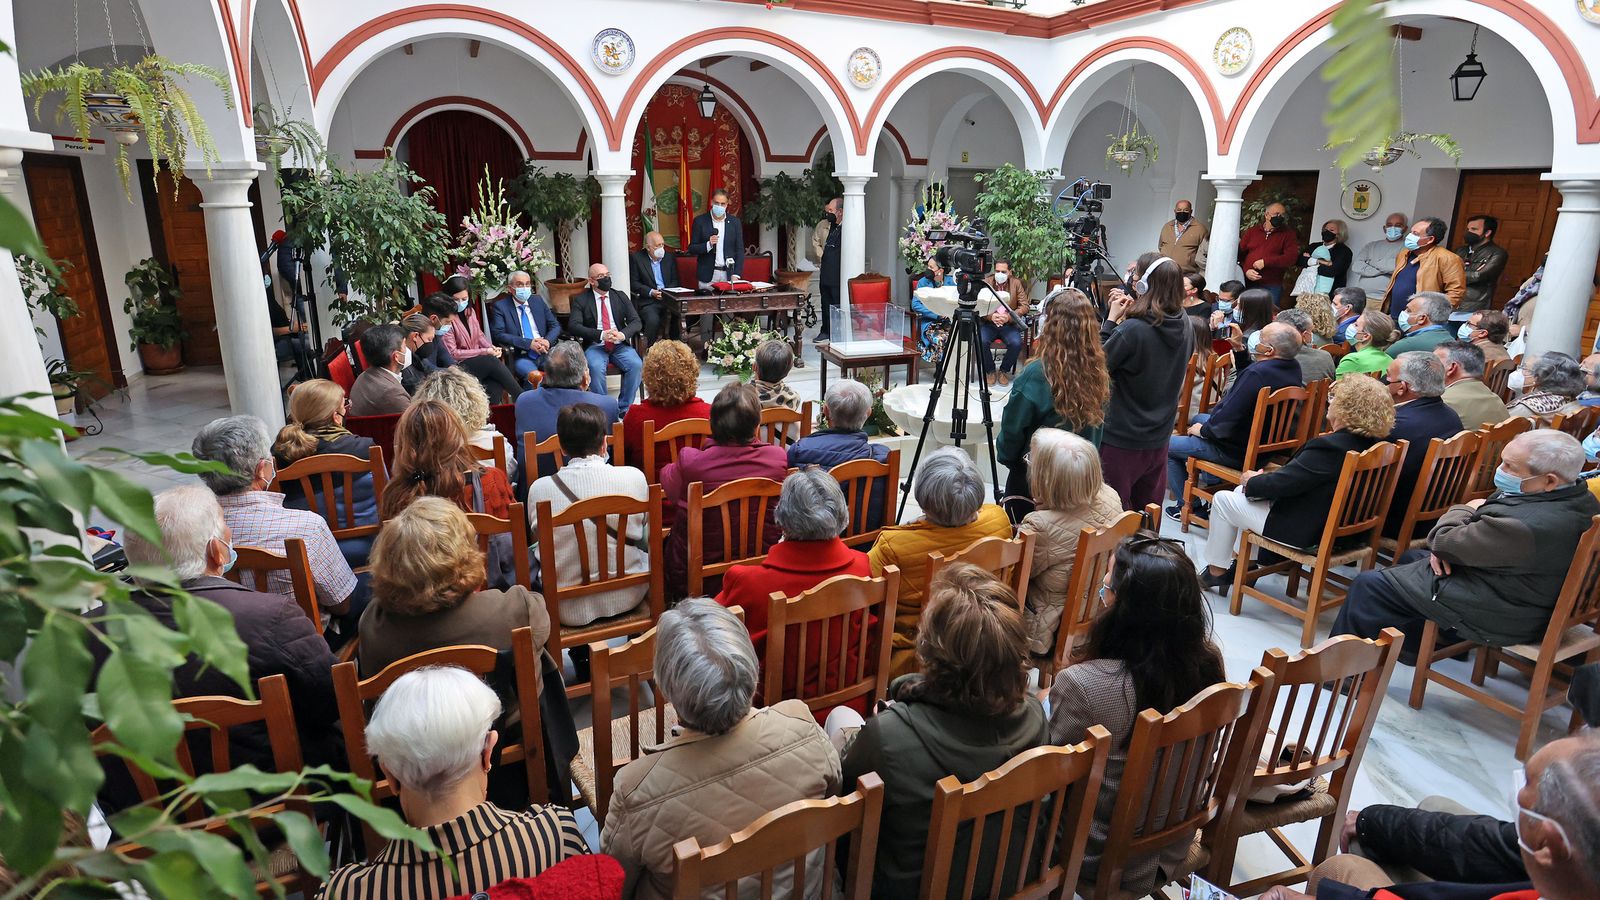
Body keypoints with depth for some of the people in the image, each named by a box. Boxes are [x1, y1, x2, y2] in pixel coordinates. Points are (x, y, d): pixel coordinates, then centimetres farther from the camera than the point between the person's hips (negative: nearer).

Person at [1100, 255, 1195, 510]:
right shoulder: (1185, 326, -2)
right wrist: (1131, 314, 3)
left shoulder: (1131, 330, -24)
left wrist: (1112, 319, -10)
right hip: (1159, 438, 7)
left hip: (1121, 439, -7)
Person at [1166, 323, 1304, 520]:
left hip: (1237, 451, -10)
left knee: (1166, 446, 1)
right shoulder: (1293, 368, -3)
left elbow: (1228, 418, -30)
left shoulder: (1257, 374, -34)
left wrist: (1203, 430, -12)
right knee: (1198, 418, 33)